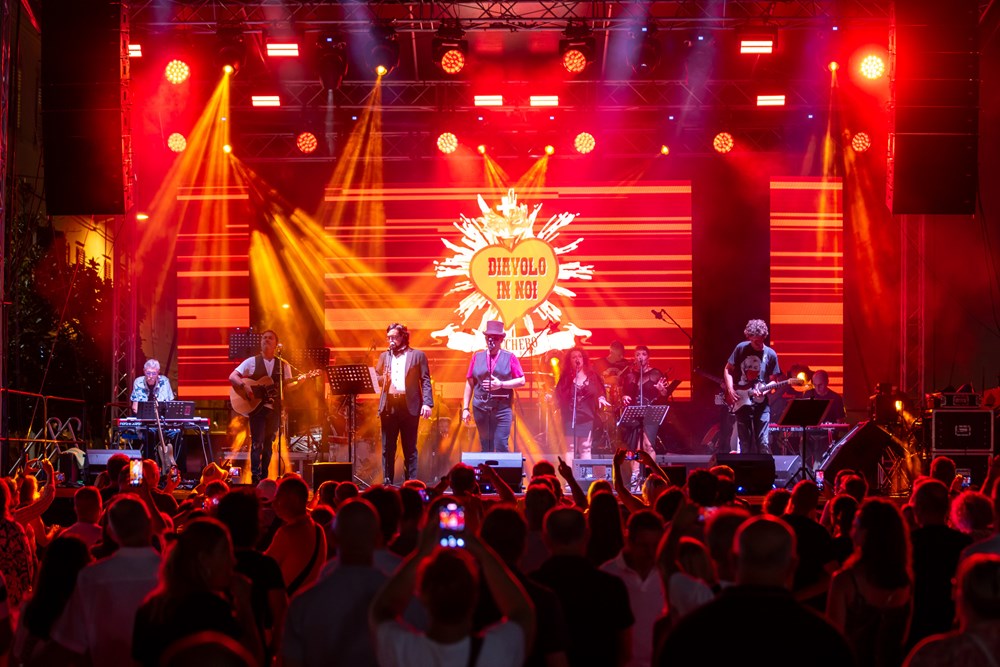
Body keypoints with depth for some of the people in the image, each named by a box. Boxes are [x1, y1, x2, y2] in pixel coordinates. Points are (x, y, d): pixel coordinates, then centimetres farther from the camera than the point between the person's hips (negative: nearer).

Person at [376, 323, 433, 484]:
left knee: (410, 449, 0)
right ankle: (387, 483, 6)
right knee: (387, 448, 3)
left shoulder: (417, 355, 6)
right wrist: (382, 379, -9)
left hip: (409, 405, -3)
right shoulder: (384, 356, 17)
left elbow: (425, 381, 1)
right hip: (389, 405, 3)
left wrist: (427, 403, -10)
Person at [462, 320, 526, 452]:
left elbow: (521, 381, 2)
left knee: (501, 445, -11)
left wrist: (501, 384, -12)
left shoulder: (510, 358, 5)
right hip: (481, 407, 2)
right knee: (485, 447, 6)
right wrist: (465, 408, 6)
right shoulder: (477, 357, 11)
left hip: (502, 408, -2)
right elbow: (469, 384, 11)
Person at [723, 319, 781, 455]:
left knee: (763, 443, -9)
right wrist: (730, 390, -7)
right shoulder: (741, 349, 0)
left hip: (761, 404, -1)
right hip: (741, 402, 1)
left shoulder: (770, 354, -1)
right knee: (745, 443, 5)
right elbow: (728, 370, 7)